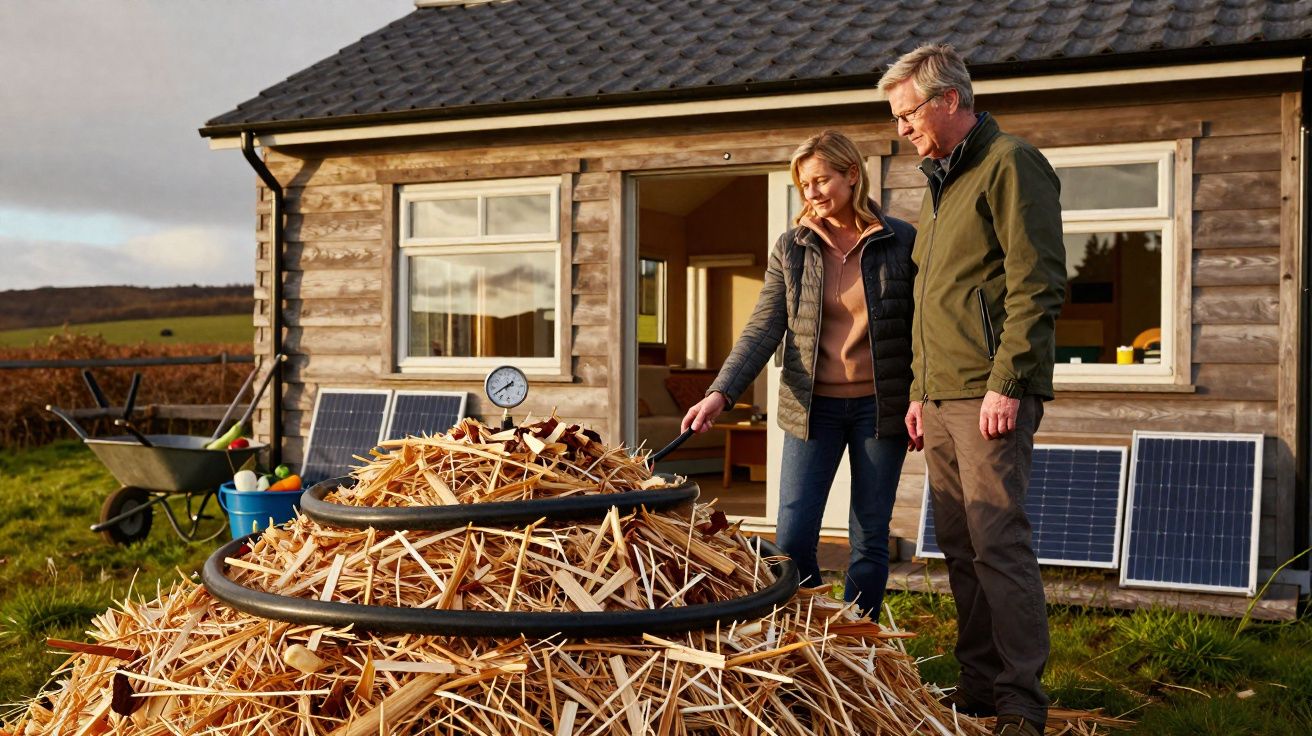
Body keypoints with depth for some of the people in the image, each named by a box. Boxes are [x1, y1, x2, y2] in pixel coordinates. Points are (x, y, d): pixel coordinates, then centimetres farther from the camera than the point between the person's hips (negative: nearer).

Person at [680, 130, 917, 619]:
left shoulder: (901, 242, -1)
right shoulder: (791, 248, 3)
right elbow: (764, 329, -4)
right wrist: (721, 393, -18)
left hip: (879, 408, -1)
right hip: (812, 408, 1)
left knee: (870, 540, 6)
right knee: (792, 537, -2)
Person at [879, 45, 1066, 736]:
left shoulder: (1009, 163, -6)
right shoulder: (941, 184, 21)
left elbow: (1036, 284, -15)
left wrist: (1006, 383, -19)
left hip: (990, 397, -9)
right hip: (941, 399, 9)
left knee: (998, 544, -9)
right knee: (960, 549, 11)